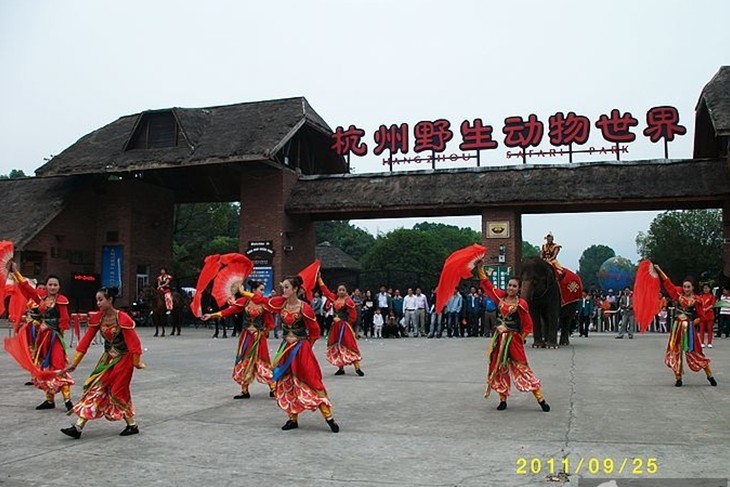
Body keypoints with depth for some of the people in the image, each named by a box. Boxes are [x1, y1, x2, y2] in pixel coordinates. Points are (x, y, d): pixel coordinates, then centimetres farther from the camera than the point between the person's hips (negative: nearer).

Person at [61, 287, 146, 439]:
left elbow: (133, 341, -17)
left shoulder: (123, 319, -22)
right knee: (94, 388, 0)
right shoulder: (97, 318, -4)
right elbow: (86, 340, -3)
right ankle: (78, 427, 1)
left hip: (123, 359, -6)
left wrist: (137, 362, -10)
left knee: (117, 392, -2)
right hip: (107, 358, 6)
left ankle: (132, 425, 15)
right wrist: (74, 363, -2)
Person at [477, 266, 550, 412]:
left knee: (522, 368, -5)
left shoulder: (521, 304, -8)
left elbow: (528, 325, -1)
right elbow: (486, 283, 8)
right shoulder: (500, 296, 3)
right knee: (499, 369, 8)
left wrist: (521, 338, -1)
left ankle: (540, 399, 2)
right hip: (499, 338, 5)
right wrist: (480, 268, 5)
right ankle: (503, 399, 19)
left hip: (513, 339, -4)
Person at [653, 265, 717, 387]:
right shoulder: (679, 294, 6)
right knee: (676, 352, 2)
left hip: (689, 328, -3)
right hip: (677, 327, 3)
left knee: (695, 352, -1)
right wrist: (659, 270, 10)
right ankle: (678, 378, 11)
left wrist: (691, 323, -10)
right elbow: (667, 282, 10)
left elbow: (701, 316, 3)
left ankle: (709, 375, 12)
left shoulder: (696, 300, -1)